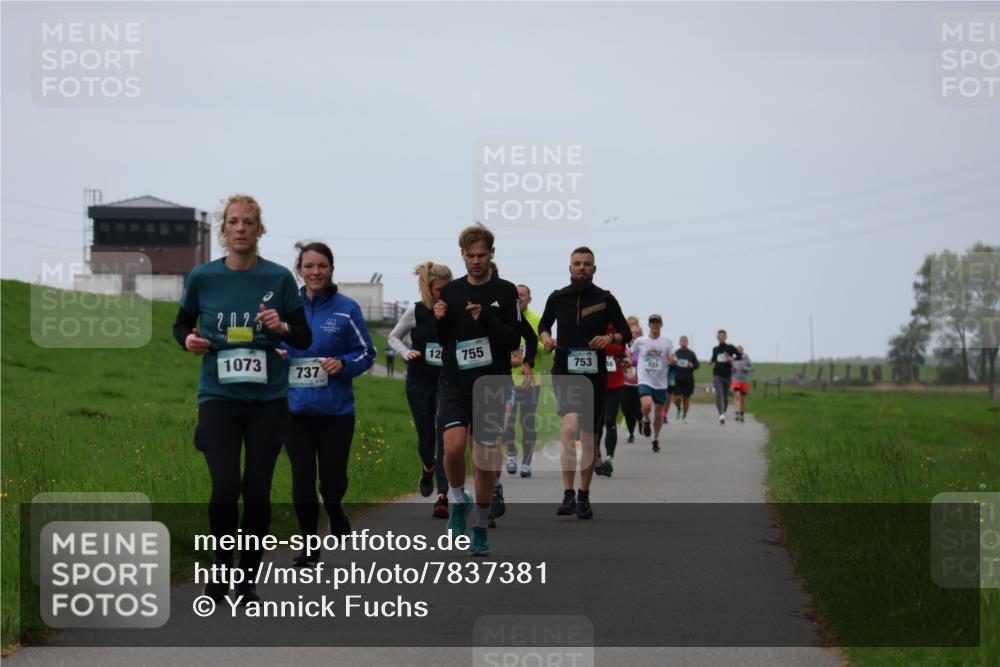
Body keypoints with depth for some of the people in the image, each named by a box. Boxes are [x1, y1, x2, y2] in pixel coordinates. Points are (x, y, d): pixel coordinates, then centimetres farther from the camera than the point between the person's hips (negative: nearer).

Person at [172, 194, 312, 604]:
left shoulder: (279, 278, 0)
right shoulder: (202, 277, 1)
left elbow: (305, 339, 6)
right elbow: (181, 324, 16)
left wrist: (282, 327, -15)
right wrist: (188, 340, -6)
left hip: (268, 399, 1)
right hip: (218, 396, -1)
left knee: (257, 492, 2)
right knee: (225, 486, -15)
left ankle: (248, 581, 17)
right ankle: (222, 567, 10)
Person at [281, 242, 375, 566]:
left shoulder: (346, 308, -1)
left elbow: (366, 353, 3)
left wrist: (342, 364, -15)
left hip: (336, 408, -1)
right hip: (295, 406, 1)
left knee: (333, 478, 0)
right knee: (302, 478, 0)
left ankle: (334, 510, 35)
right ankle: (309, 545, 15)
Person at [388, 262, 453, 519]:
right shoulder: (416, 311, -3)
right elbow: (393, 336, 12)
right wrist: (407, 353, -6)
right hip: (420, 381, 1)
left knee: (445, 437, -10)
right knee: (426, 436, 7)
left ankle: (442, 496, -9)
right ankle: (428, 469, 43)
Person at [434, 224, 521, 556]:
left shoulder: (505, 292, 0)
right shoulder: (450, 291, 7)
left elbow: (514, 339, -5)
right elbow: (442, 340, 14)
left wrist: (486, 318, -19)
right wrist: (439, 320, -7)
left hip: (491, 386, -1)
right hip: (454, 384, 1)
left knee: (485, 459, 3)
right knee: (454, 445, -20)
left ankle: (481, 527, 19)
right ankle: (459, 502, 6)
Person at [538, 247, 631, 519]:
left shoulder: (605, 299, 2)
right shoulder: (557, 298, 5)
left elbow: (626, 333, 5)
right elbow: (544, 324, 22)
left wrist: (611, 338, -16)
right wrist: (545, 336, 0)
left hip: (594, 374, 1)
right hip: (564, 372, -1)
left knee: (589, 437, 9)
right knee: (570, 425, -25)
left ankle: (583, 496, 26)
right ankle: (568, 494, -23)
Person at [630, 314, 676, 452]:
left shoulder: (667, 342, 3)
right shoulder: (640, 341, 2)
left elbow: (671, 360, 4)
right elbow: (630, 354, 16)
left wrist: (673, 359, -20)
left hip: (660, 383, 2)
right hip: (645, 381, -2)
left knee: (659, 413, 6)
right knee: (647, 406, -27)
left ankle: (656, 440, 26)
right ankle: (646, 420, 8)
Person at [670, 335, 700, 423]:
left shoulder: (691, 354, 4)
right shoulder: (676, 353, 5)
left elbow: (698, 365, 6)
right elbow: (670, 366, 8)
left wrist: (692, 365, -16)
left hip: (688, 380, 0)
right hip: (678, 379, 0)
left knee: (686, 398, 5)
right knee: (677, 398, -8)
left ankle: (684, 416, 20)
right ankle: (678, 409, 24)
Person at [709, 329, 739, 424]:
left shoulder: (730, 348, 0)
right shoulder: (715, 349, 8)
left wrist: (732, 359, -13)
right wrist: (711, 361, 0)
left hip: (727, 375, 0)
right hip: (717, 375, 0)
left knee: (725, 396, 8)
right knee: (719, 394, -18)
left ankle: (724, 412, 32)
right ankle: (721, 414, -26)